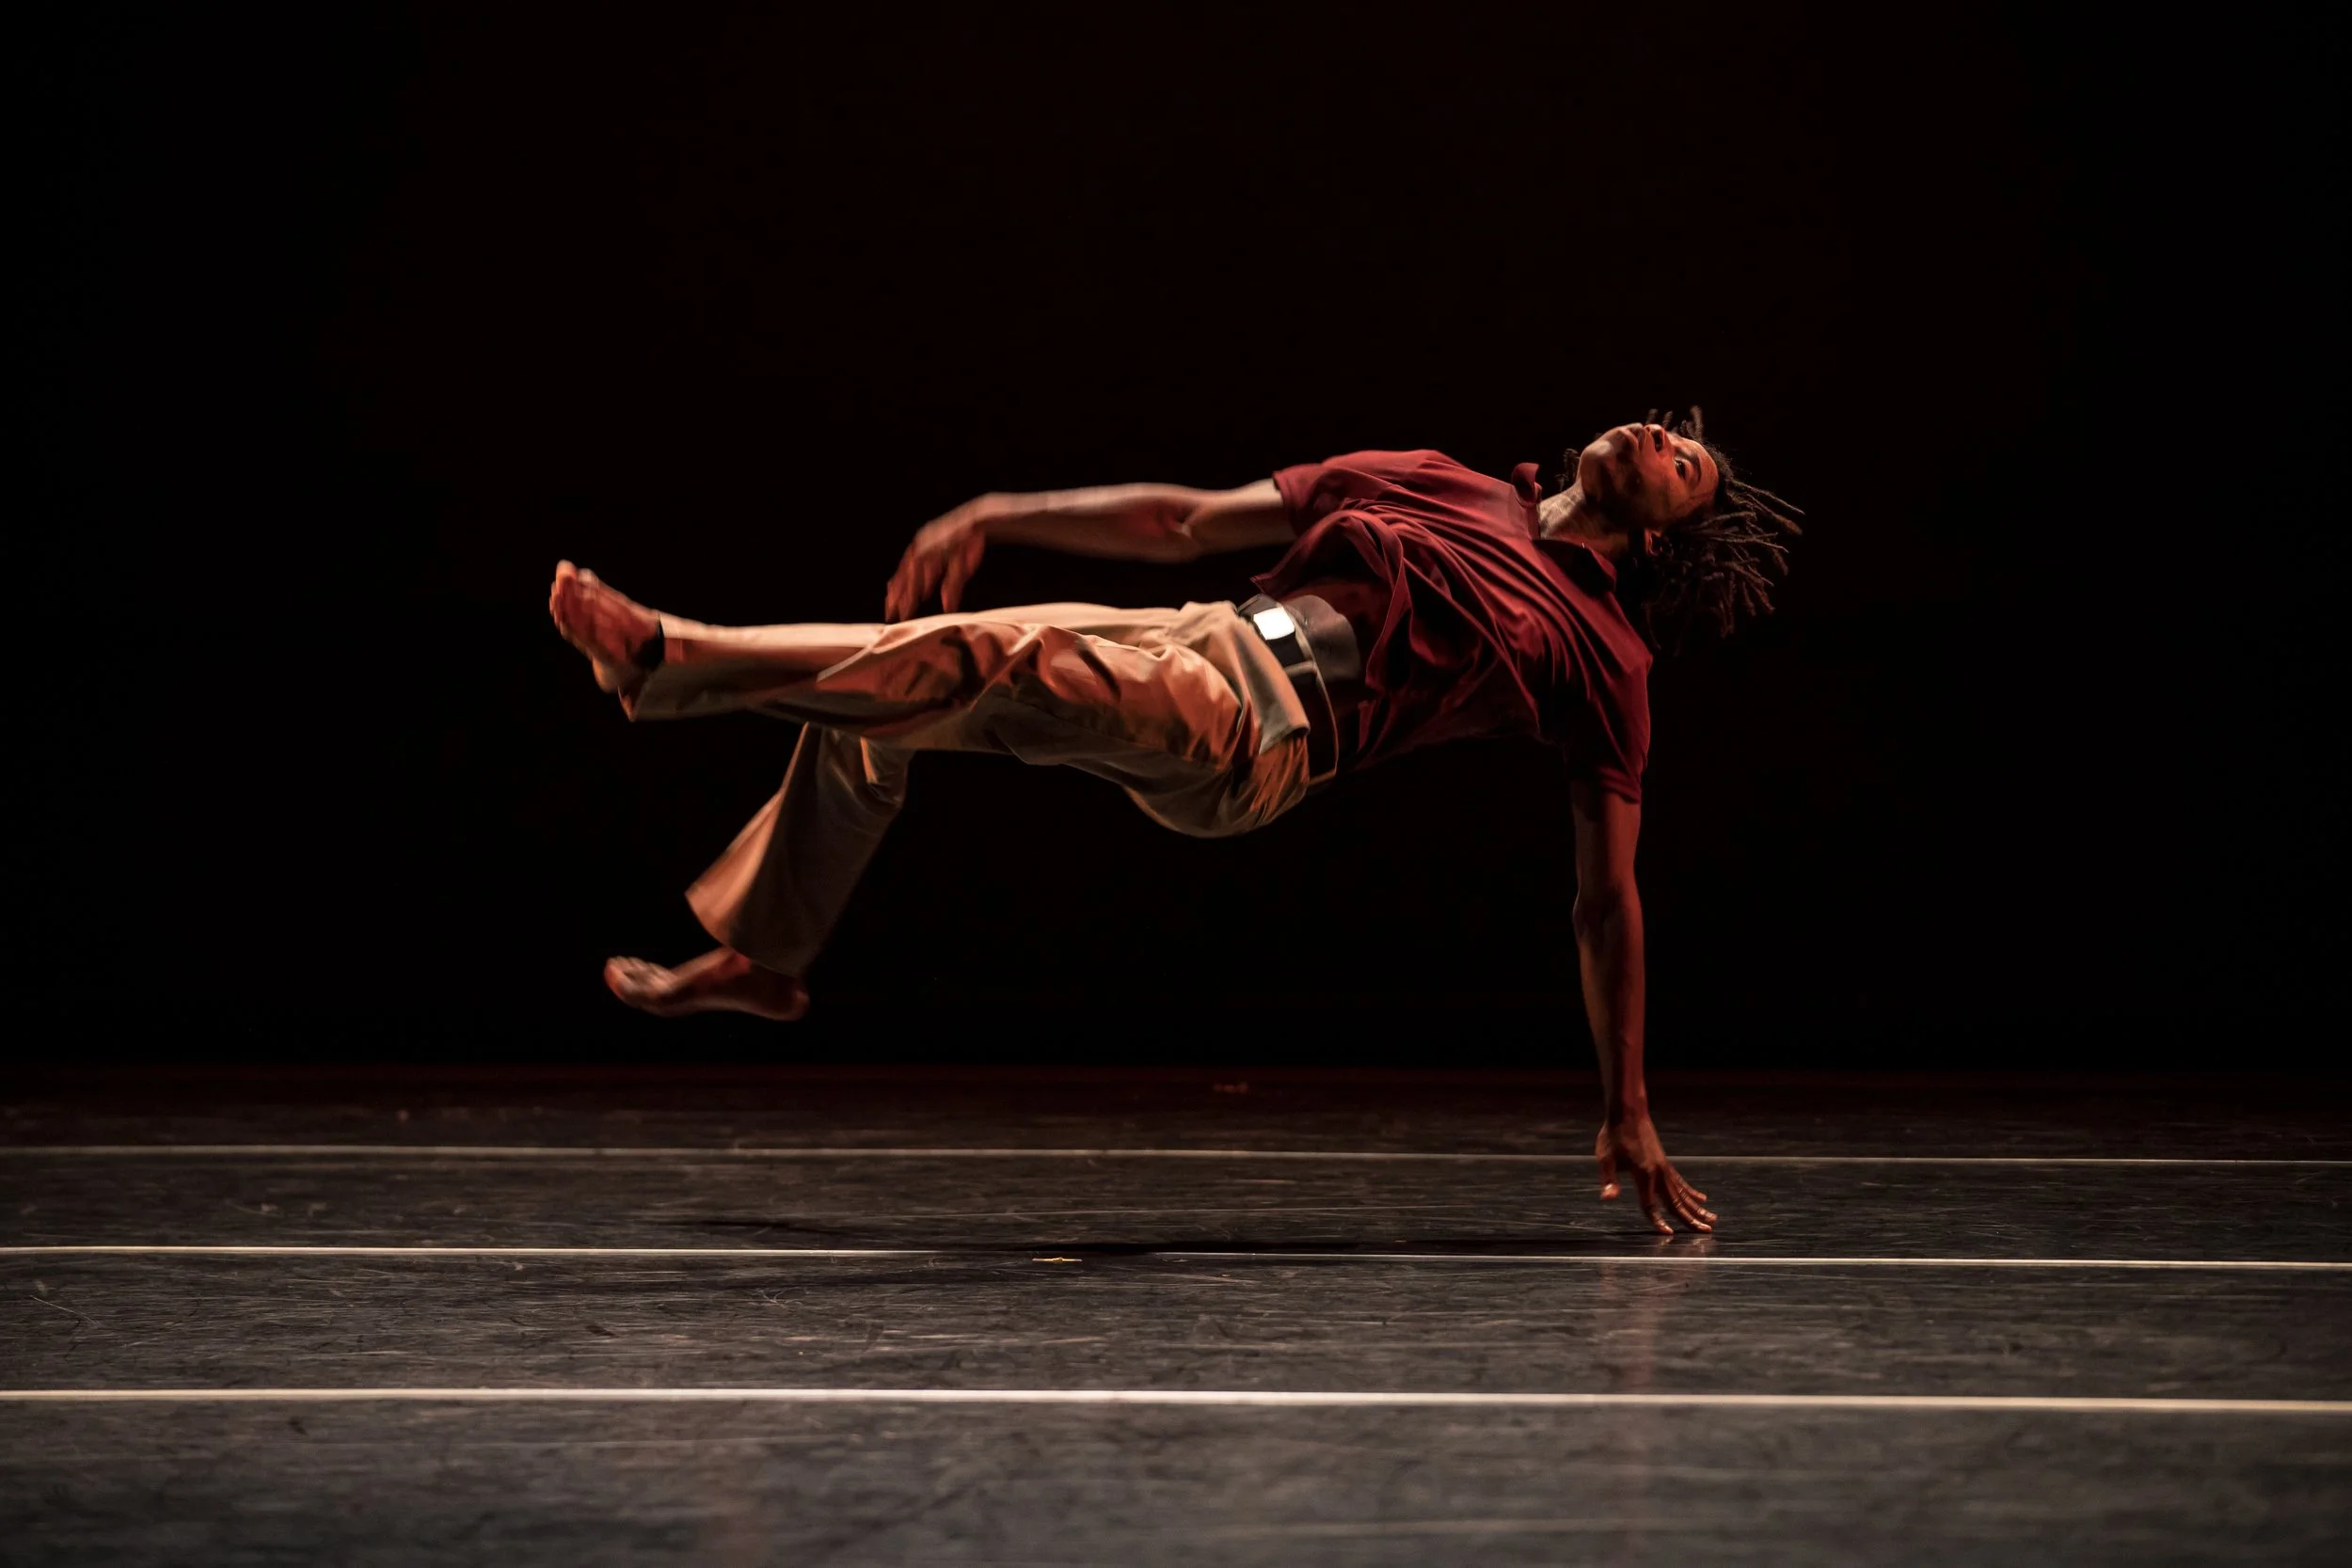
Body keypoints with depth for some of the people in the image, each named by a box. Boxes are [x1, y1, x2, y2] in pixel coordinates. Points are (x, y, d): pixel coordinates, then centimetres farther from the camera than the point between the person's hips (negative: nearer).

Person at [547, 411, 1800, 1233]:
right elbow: (1187, 519, 21)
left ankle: (670, 661, -26)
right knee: (871, 698, 6)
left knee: (993, 654, -27)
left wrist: (1629, 1116, 1)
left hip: (1253, 741, -6)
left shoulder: (1603, 659, 8)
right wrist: (999, 517, 11)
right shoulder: (1436, 490, 22)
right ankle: (758, 957, 22)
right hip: (1197, 645, 6)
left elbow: (1607, 898, 6)